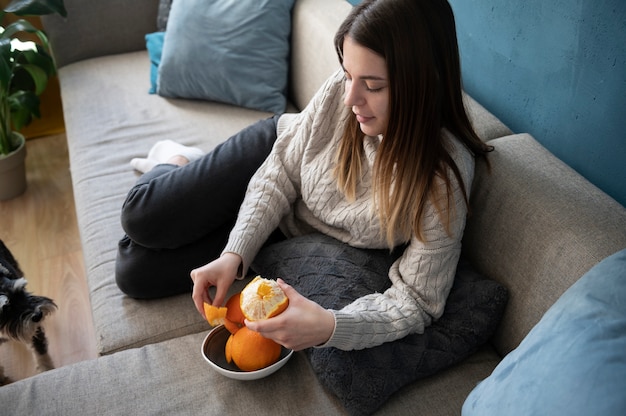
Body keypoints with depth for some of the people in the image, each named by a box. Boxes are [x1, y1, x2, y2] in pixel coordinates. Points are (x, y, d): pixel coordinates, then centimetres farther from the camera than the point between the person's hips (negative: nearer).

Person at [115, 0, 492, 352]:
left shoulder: (445, 176, -36)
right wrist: (234, 253, -27)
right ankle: (174, 163, 29)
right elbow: (279, 176, -16)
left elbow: (416, 302, -30)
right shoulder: (343, 90, -27)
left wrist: (329, 327, -47)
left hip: (291, 236, -1)